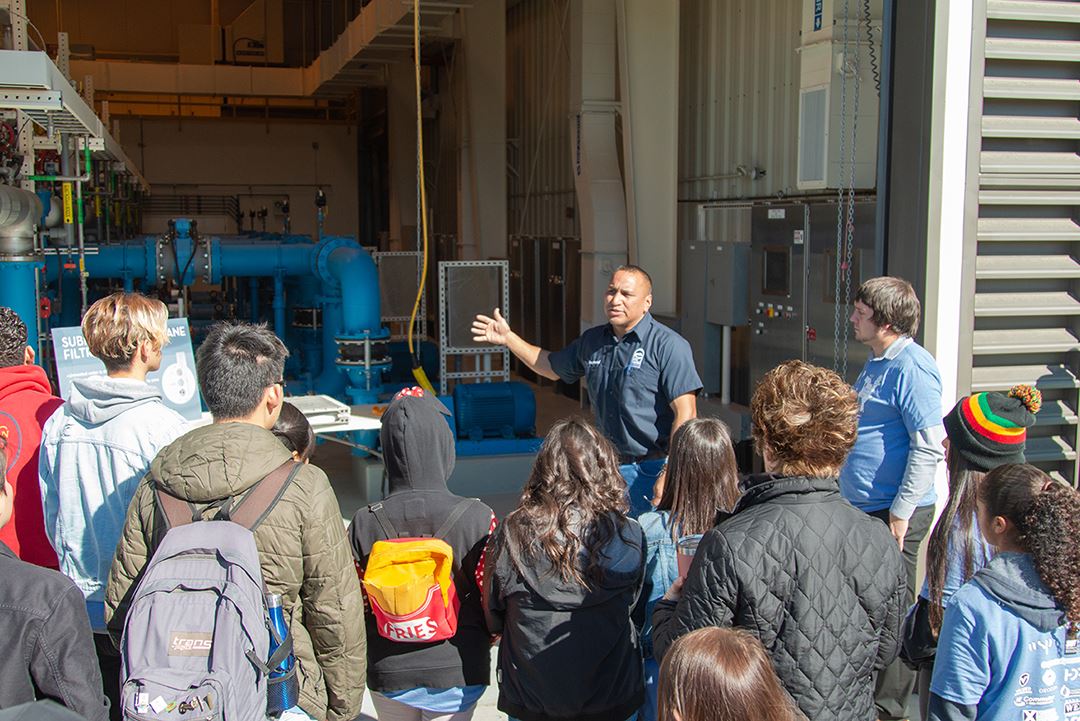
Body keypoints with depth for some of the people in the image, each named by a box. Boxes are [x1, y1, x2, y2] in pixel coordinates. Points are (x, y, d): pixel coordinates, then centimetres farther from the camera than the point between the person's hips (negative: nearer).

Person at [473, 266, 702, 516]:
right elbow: (553, 367, 29)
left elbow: (685, 413, -18)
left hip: (652, 470, -6)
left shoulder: (668, 345, -12)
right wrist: (508, 338, 24)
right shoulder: (592, 341, 10)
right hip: (607, 467, 6)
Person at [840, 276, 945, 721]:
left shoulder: (911, 367, -17)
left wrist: (901, 514, -21)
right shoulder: (877, 364, 14)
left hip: (894, 514, -10)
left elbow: (929, 447, -22)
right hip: (863, 509, 10)